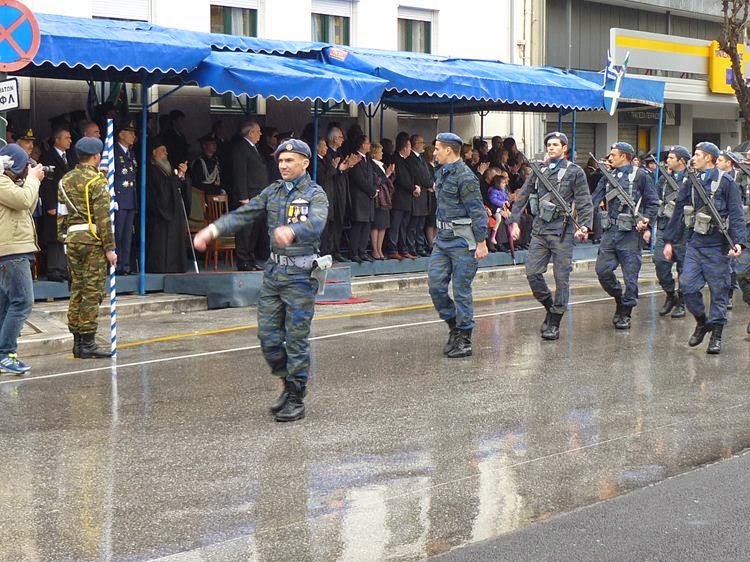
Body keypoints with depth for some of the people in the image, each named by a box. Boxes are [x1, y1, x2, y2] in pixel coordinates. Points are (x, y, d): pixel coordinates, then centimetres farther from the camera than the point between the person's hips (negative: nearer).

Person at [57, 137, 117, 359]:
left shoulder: (65, 180, 12)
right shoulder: (97, 181, -9)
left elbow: (61, 214, 12)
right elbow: (103, 217, -13)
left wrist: (63, 239, 18)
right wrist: (109, 248, -11)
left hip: (72, 239, 7)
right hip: (92, 239, -7)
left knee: (77, 289, 11)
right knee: (92, 291, -4)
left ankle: (77, 341, 15)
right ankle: (87, 343, -4)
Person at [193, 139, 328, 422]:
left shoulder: (315, 195, -7)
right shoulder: (273, 191, 12)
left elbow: (316, 224, -27)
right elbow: (243, 214, 6)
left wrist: (291, 231, -48)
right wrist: (213, 229, -9)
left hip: (300, 274, -6)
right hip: (274, 270, 6)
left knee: (296, 338, -2)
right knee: (267, 334, 6)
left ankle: (296, 400, 8)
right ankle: (289, 384, 25)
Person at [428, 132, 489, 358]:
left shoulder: (465, 177, -14)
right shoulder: (442, 173, 13)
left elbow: (478, 212, -15)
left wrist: (481, 243, -17)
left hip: (462, 240, -8)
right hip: (443, 238, 8)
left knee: (461, 290, -3)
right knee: (435, 284, 3)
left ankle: (464, 340, 6)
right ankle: (454, 326, 20)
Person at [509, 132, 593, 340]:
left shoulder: (575, 172, 1)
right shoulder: (539, 171, 14)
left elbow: (584, 202, -4)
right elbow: (522, 197, 16)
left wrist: (584, 226, -18)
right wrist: (514, 221, 8)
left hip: (562, 230, -4)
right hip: (540, 229, 4)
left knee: (561, 277, -2)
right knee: (532, 272, -2)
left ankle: (554, 324, 4)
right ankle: (550, 308, 21)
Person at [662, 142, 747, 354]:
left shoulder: (726, 183, -4)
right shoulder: (690, 183, 10)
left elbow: (736, 215, -9)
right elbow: (678, 212, 15)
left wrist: (738, 242, -21)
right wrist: (669, 240, 13)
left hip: (717, 245, -4)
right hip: (695, 243, 4)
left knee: (718, 289, 1)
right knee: (687, 285, -4)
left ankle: (716, 335, 9)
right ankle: (701, 321, 19)